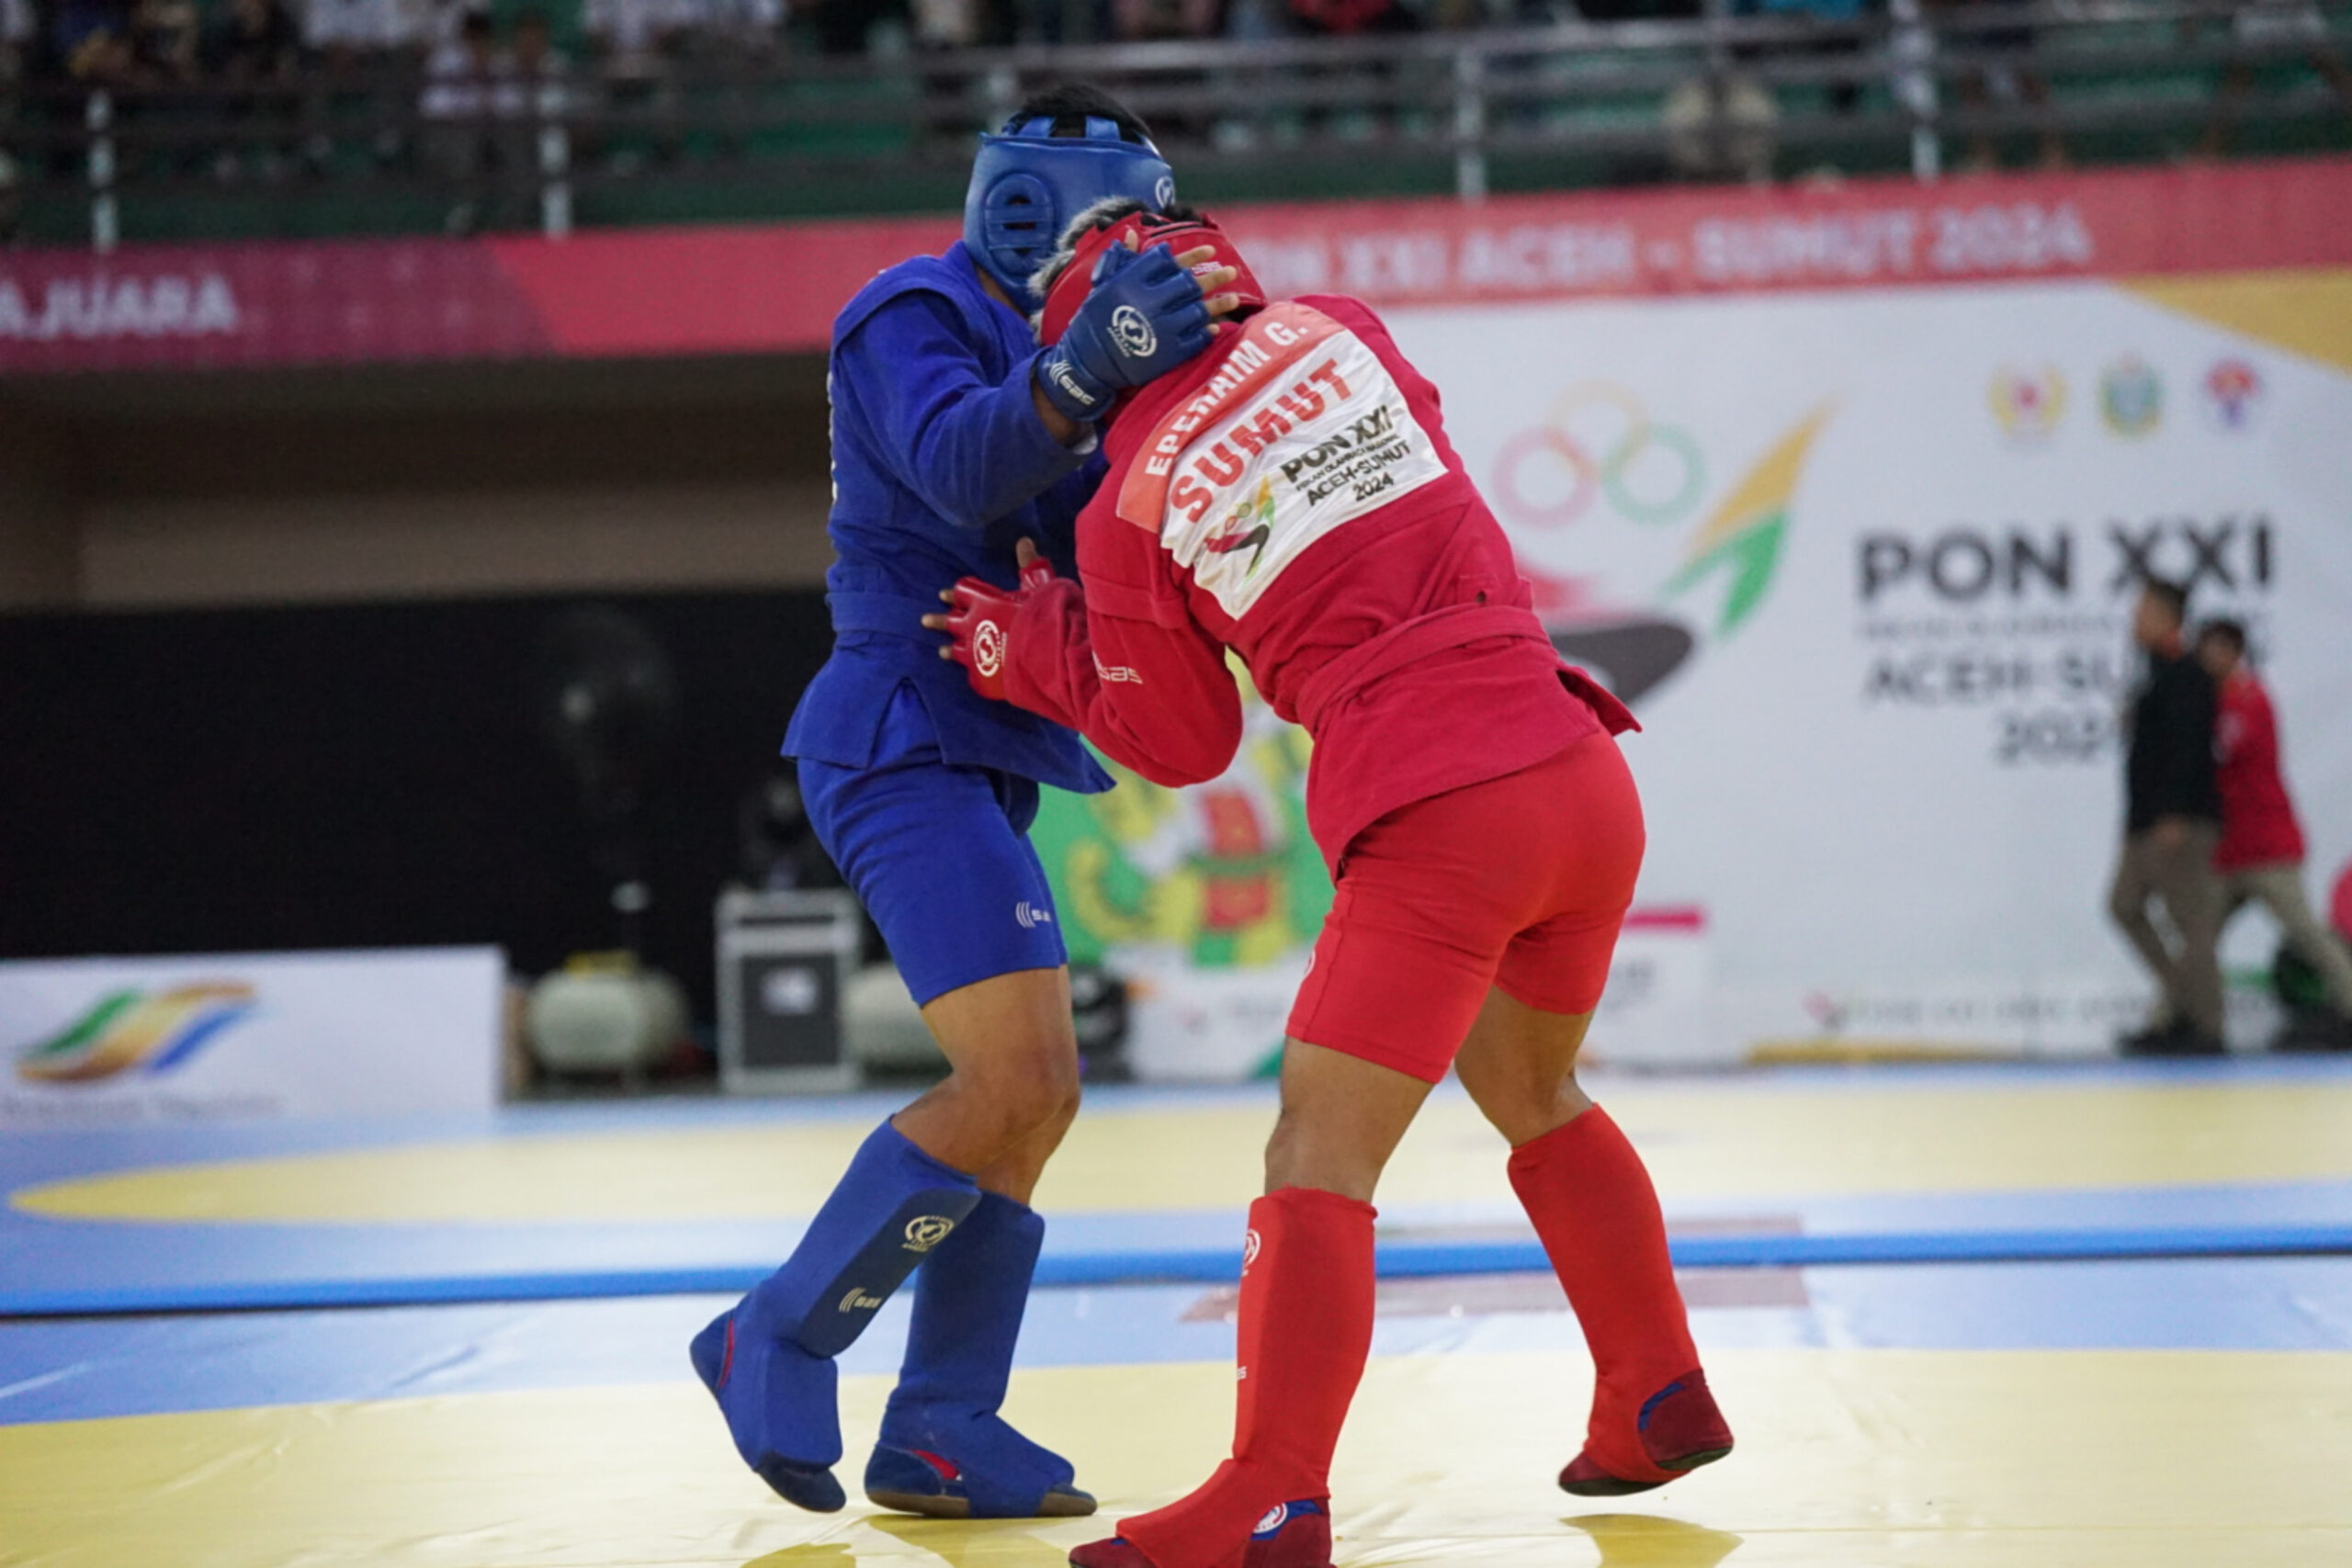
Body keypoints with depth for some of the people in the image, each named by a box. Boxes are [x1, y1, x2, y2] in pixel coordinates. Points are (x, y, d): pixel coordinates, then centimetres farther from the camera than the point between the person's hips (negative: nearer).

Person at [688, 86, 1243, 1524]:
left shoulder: (1021, 356, 21)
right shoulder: (914, 316, -7)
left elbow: (1089, 533, 10)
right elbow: (959, 469, -27)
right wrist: (1087, 366, -40)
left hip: (967, 769, 10)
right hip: (906, 744, -10)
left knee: (1038, 1101, 8)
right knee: (1016, 1082, -18)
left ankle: (941, 1432, 11)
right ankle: (778, 1344, -6)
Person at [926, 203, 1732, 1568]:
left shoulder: (1127, 513, 2)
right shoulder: (1339, 327, 10)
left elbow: (1183, 741, 12)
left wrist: (1042, 649, 25)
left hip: (1436, 822, -6)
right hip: (1585, 779, 6)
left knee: (1321, 1154, -4)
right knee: (1532, 1093, 26)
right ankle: (1662, 1401, 32)